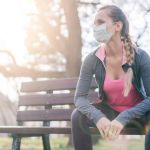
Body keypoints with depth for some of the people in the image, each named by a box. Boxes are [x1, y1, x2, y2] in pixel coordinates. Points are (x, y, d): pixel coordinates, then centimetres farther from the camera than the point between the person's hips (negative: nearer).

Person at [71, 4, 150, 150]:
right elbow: (80, 97, -15)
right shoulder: (92, 59, -15)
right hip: (110, 109, 2)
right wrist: (98, 117, -36)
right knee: (78, 116, -25)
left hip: (137, 110, -2)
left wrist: (124, 118, -35)